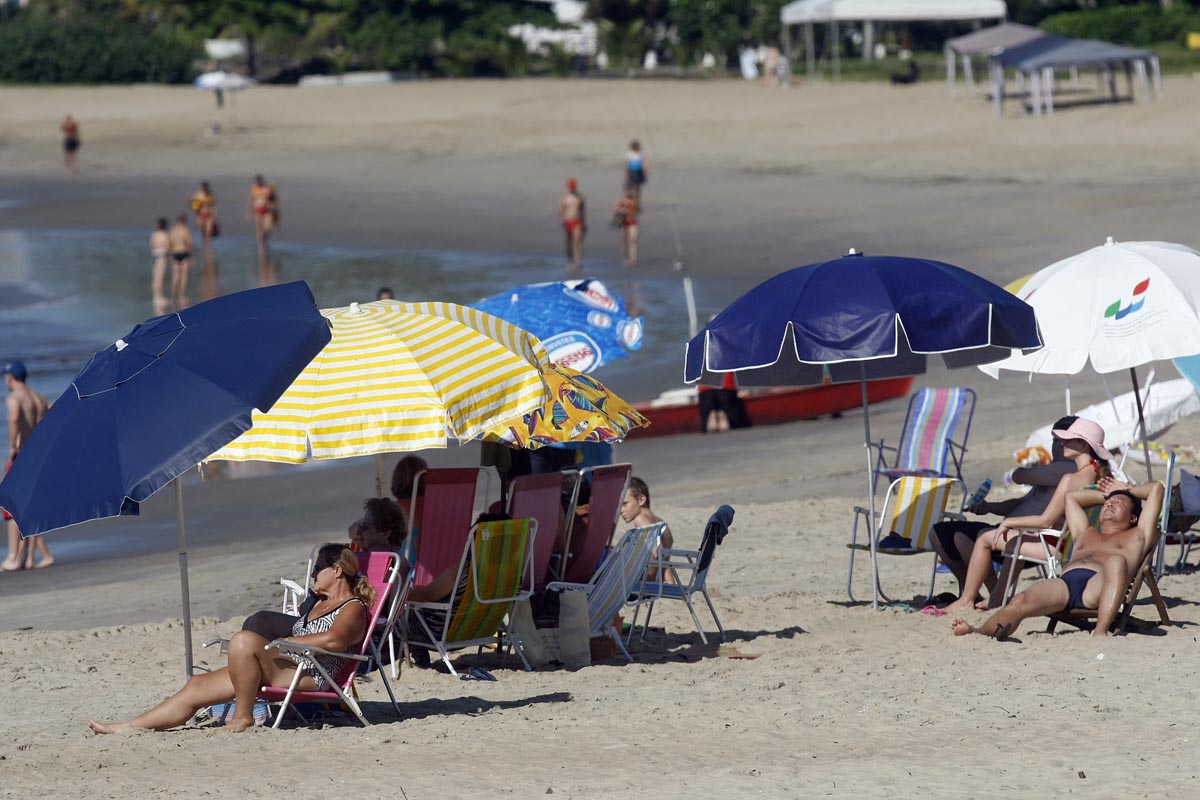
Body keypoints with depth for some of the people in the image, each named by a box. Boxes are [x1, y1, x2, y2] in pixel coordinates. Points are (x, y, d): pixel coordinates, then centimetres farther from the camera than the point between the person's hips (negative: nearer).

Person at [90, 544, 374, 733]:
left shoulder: (354, 608, -3)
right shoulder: (321, 603, 29)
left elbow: (333, 640, -22)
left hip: (308, 675, -10)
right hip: (285, 666, 10)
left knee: (245, 639, -34)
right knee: (197, 686, 5)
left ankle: (243, 716, -23)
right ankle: (125, 727, 6)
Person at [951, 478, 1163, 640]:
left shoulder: (1135, 537, 34)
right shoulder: (1086, 534, 46)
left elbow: (1156, 489, 34)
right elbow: (1071, 497, 59)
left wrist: (1128, 491, 50)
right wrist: (1105, 495, 62)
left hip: (1097, 587, -4)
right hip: (1064, 583, 4)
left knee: (1116, 560, -40)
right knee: (1021, 602, -30)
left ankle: (1100, 631, -55)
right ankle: (979, 632, -60)